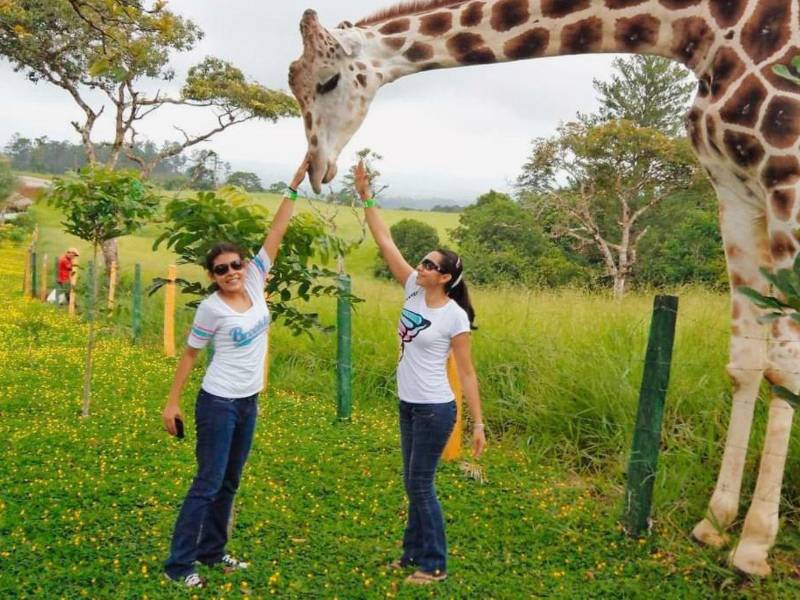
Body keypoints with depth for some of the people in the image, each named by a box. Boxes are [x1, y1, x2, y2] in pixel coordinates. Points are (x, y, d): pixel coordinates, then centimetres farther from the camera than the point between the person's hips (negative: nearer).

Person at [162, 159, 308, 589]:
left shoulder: (255, 283, -1)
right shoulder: (211, 308, -13)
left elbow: (276, 233, -3)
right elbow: (190, 354, -4)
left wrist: (294, 187, -5)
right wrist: (172, 402, -4)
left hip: (249, 401, 6)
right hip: (219, 402, -6)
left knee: (230, 481, 14)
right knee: (208, 482, -4)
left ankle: (212, 551, 27)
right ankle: (179, 565, 5)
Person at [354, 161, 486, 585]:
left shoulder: (454, 317, -16)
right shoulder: (414, 290, -1)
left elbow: (467, 373, -12)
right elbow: (385, 243, -2)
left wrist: (478, 424, -12)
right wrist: (365, 196, -7)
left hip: (435, 409, -7)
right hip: (408, 404, 7)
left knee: (421, 485, 1)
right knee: (413, 483, 16)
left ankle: (435, 563, 16)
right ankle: (415, 552, 31)